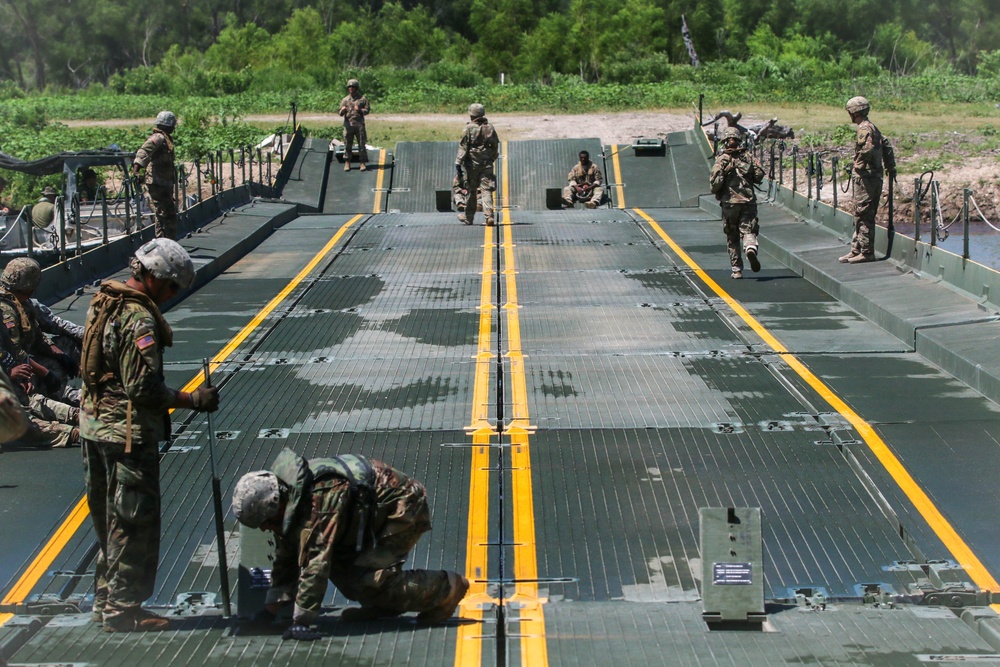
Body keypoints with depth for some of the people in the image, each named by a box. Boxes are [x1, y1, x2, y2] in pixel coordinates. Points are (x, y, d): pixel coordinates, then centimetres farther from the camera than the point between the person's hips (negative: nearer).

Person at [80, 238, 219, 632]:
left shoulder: (102, 302, 9)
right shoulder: (139, 320, -21)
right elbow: (144, 388, -25)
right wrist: (192, 400, -17)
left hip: (96, 426, 10)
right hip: (129, 433, -10)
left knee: (110, 519, 19)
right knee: (135, 524, 0)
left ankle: (107, 600, 28)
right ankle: (122, 610, 5)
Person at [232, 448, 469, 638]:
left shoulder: (319, 499, -31)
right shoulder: (288, 495, 0)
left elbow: (315, 563, -33)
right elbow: (286, 557, 11)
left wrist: (301, 621, -30)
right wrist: (273, 604, 8)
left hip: (405, 508, -10)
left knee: (365, 579, -17)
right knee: (338, 560, 3)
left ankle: (444, 588, -6)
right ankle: (383, 605, 17)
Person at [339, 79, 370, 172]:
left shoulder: (362, 99, 7)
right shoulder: (345, 100, 12)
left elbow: (367, 110, 3)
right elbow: (340, 113, 10)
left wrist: (360, 110, -16)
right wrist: (342, 110, -14)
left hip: (359, 124, -2)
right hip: (348, 124, 2)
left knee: (362, 144, -3)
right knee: (347, 144, 0)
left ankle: (363, 163, 0)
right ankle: (347, 163, 6)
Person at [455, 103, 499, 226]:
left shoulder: (469, 129, -8)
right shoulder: (490, 128, 5)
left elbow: (463, 147, -11)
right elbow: (496, 147, 12)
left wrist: (458, 164, -10)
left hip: (472, 163, -3)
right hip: (487, 164, 3)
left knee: (472, 191, 8)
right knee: (486, 190, -1)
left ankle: (468, 217, 19)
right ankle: (489, 215, -16)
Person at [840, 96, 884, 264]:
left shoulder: (864, 129, -14)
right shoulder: (873, 128, 17)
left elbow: (868, 149, -29)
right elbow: (885, 148, 18)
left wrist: (858, 165, -15)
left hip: (864, 177, -10)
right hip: (875, 177, 10)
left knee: (864, 216, -6)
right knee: (860, 216, 14)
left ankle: (866, 252, -3)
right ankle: (856, 250, 19)